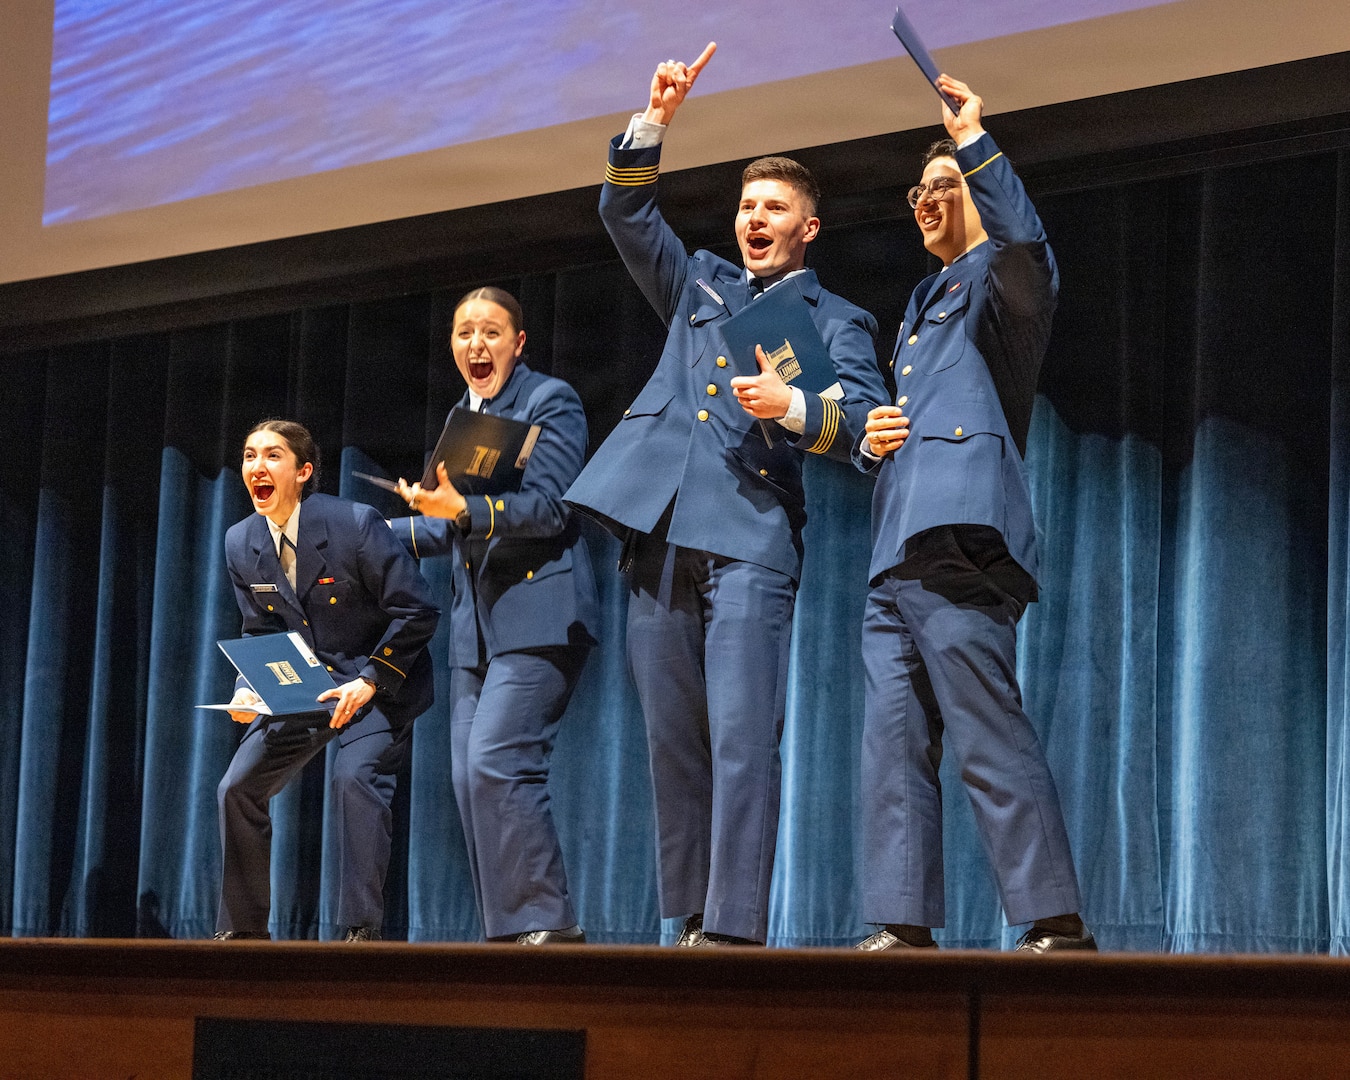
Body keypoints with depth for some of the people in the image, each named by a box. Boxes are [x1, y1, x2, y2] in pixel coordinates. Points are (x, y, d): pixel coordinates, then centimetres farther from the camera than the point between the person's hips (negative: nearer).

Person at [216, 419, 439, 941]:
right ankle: (242, 929, 15)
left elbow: (417, 612, -17)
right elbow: (260, 631, 9)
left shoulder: (355, 525, -21)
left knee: (354, 777, -28)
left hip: (377, 685, -6)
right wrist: (248, 689, -10)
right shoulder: (241, 543, -3)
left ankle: (362, 929, -21)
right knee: (237, 789, 0)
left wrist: (370, 681, -22)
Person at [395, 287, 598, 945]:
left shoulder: (550, 401, -3)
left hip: (537, 613, -8)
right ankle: (508, 932, 7)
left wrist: (463, 509, -26)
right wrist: (386, 534, 19)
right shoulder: (463, 417, 20)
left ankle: (546, 925, -14)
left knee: (496, 761, -19)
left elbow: (548, 508, -14)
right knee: (470, 780, 2)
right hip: (477, 623, 8)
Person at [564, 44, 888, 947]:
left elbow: (867, 420, 0)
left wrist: (792, 406, -17)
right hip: (662, 534, 4)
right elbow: (626, 213, 16)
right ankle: (692, 922, 9)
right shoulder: (701, 284, 25)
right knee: (674, 740, 4)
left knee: (741, 736, -15)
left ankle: (736, 928, -18)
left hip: (750, 537, -4)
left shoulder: (834, 319, 14)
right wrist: (655, 121, 4)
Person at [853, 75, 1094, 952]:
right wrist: (872, 444, 13)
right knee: (895, 744, 4)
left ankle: (1056, 923, -12)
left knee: (993, 744, -13)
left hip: (962, 549, -9)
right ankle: (904, 925, 5)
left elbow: (1024, 244, -22)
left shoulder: (999, 280, 4)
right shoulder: (923, 309, 29)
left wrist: (974, 143, -24)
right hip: (899, 559, 9)